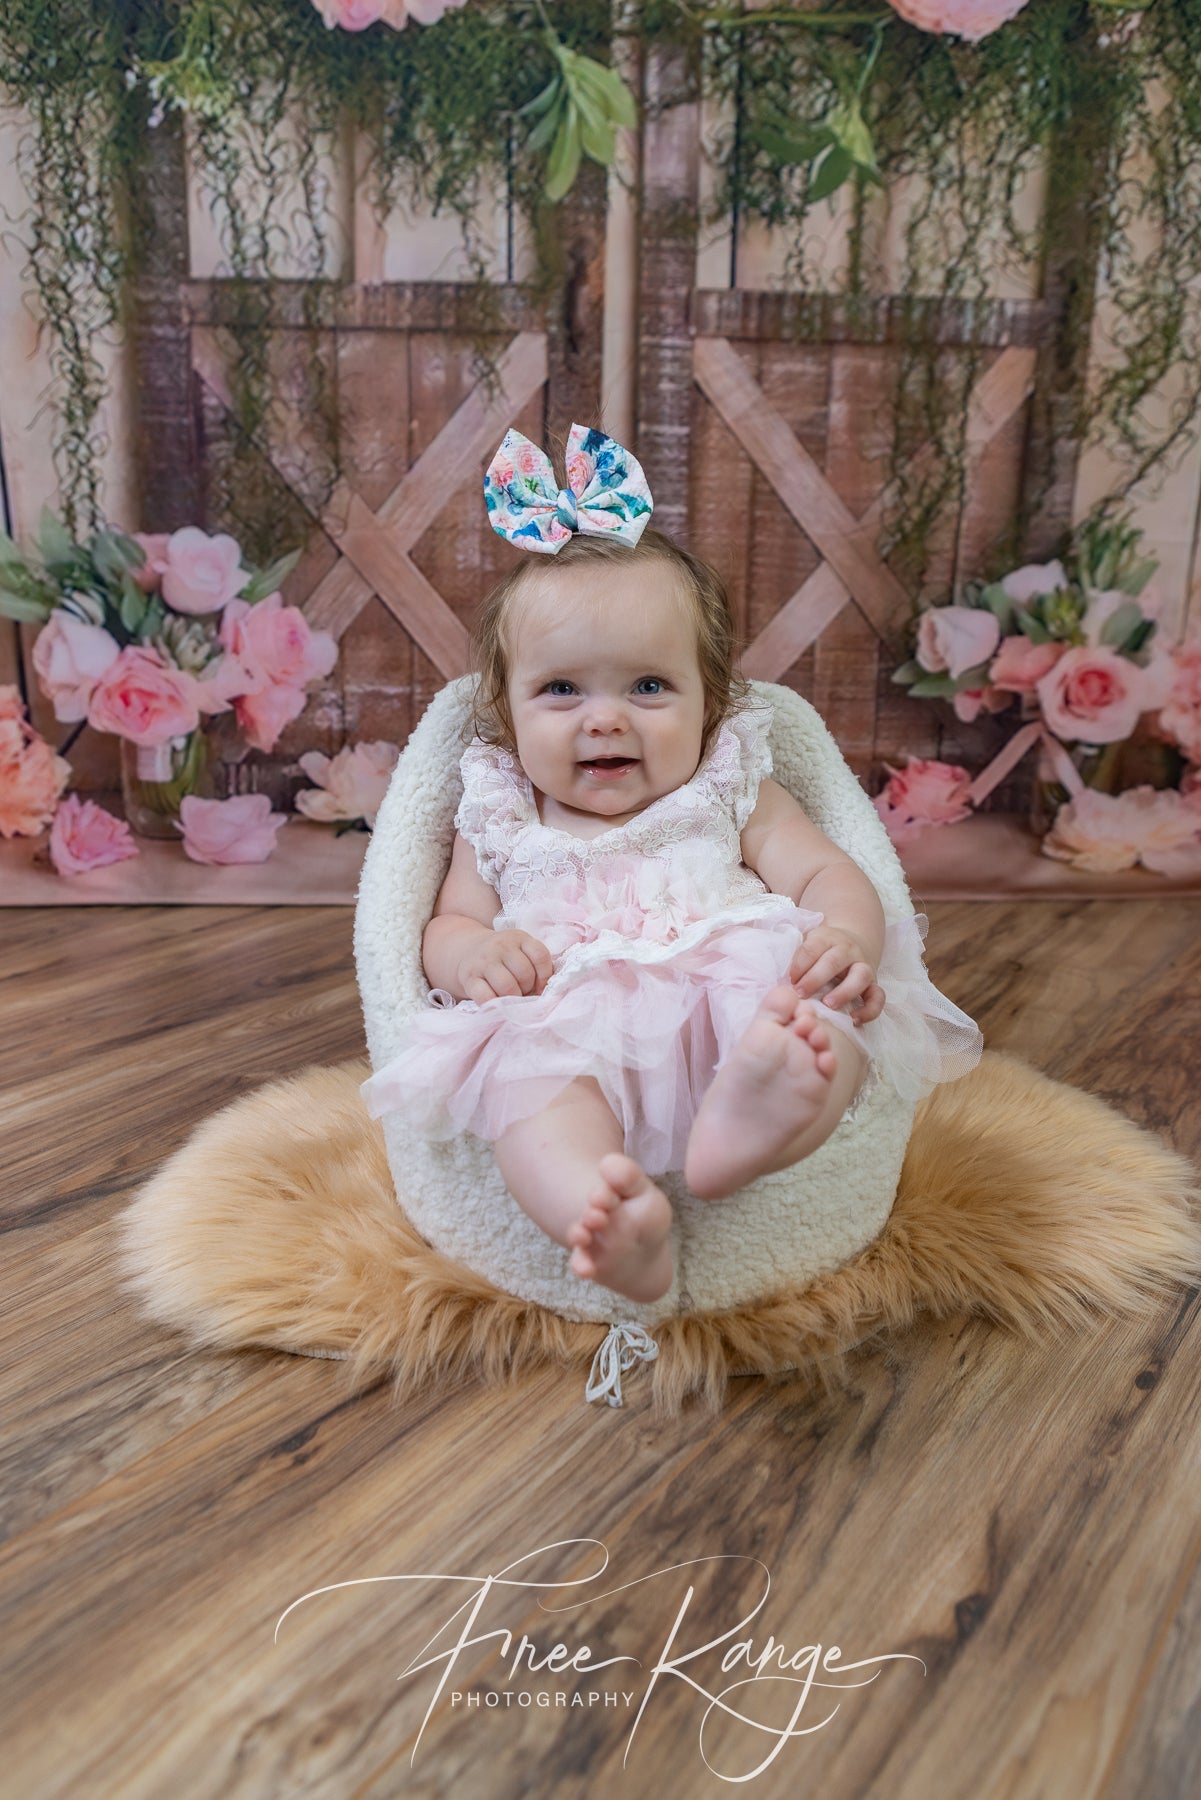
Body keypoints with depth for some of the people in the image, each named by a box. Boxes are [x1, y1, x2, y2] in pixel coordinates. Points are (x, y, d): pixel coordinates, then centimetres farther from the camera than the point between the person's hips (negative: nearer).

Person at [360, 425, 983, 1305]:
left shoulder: (732, 795, 20)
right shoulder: (501, 822, 22)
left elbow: (826, 873, 11)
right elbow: (452, 921, 19)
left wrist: (849, 935, -14)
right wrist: (465, 951, -9)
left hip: (732, 1008, 1)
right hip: (570, 1024, 0)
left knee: (838, 1017, -31)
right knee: (524, 1061, -35)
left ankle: (744, 1124, -59)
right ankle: (604, 1215, -59)